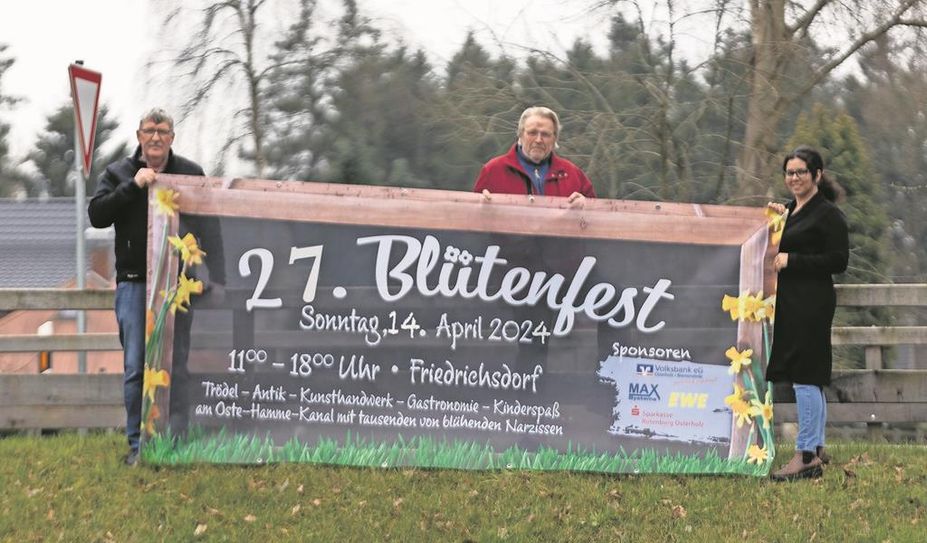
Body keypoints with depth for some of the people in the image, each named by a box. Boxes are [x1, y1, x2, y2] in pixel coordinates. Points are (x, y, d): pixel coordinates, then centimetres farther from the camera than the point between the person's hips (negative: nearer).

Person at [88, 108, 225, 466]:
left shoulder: (191, 173, 9)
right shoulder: (118, 174, 7)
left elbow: (209, 219, 9)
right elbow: (97, 215, -6)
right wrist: (133, 186, -15)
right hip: (135, 282, -1)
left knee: (177, 364, 3)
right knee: (136, 366, -2)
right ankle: (138, 443, 3)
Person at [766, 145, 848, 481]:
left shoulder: (828, 214, -9)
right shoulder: (792, 212, 16)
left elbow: (838, 261, -15)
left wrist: (791, 260, -16)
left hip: (812, 303, -9)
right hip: (792, 302, 9)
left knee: (805, 376, -12)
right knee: (809, 378, 13)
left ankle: (806, 454, -11)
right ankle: (817, 450, 19)